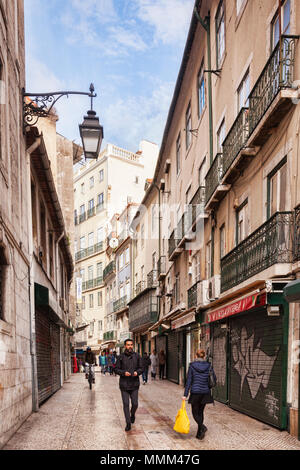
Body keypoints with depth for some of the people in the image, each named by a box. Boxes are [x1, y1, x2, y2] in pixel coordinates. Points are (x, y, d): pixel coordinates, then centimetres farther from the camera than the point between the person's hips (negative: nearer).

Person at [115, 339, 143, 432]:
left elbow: (141, 368, 8)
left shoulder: (137, 356, 4)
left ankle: (132, 414, 33)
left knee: (135, 404, 0)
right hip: (124, 384, -1)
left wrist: (137, 372, -14)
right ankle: (128, 423, 8)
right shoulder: (121, 357, 0)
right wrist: (124, 372, -16)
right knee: (126, 404, -1)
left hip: (134, 384, 1)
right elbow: (117, 369, 2)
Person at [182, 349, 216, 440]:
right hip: (205, 392, 3)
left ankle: (202, 427, -18)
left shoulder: (192, 366, -8)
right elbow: (214, 379, 4)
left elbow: (189, 381, -8)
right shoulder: (208, 366, -3)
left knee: (195, 413, 9)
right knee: (200, 411, 18)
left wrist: (185, 395, -6)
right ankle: (199, 434, 20)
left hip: (195, 392, -3)